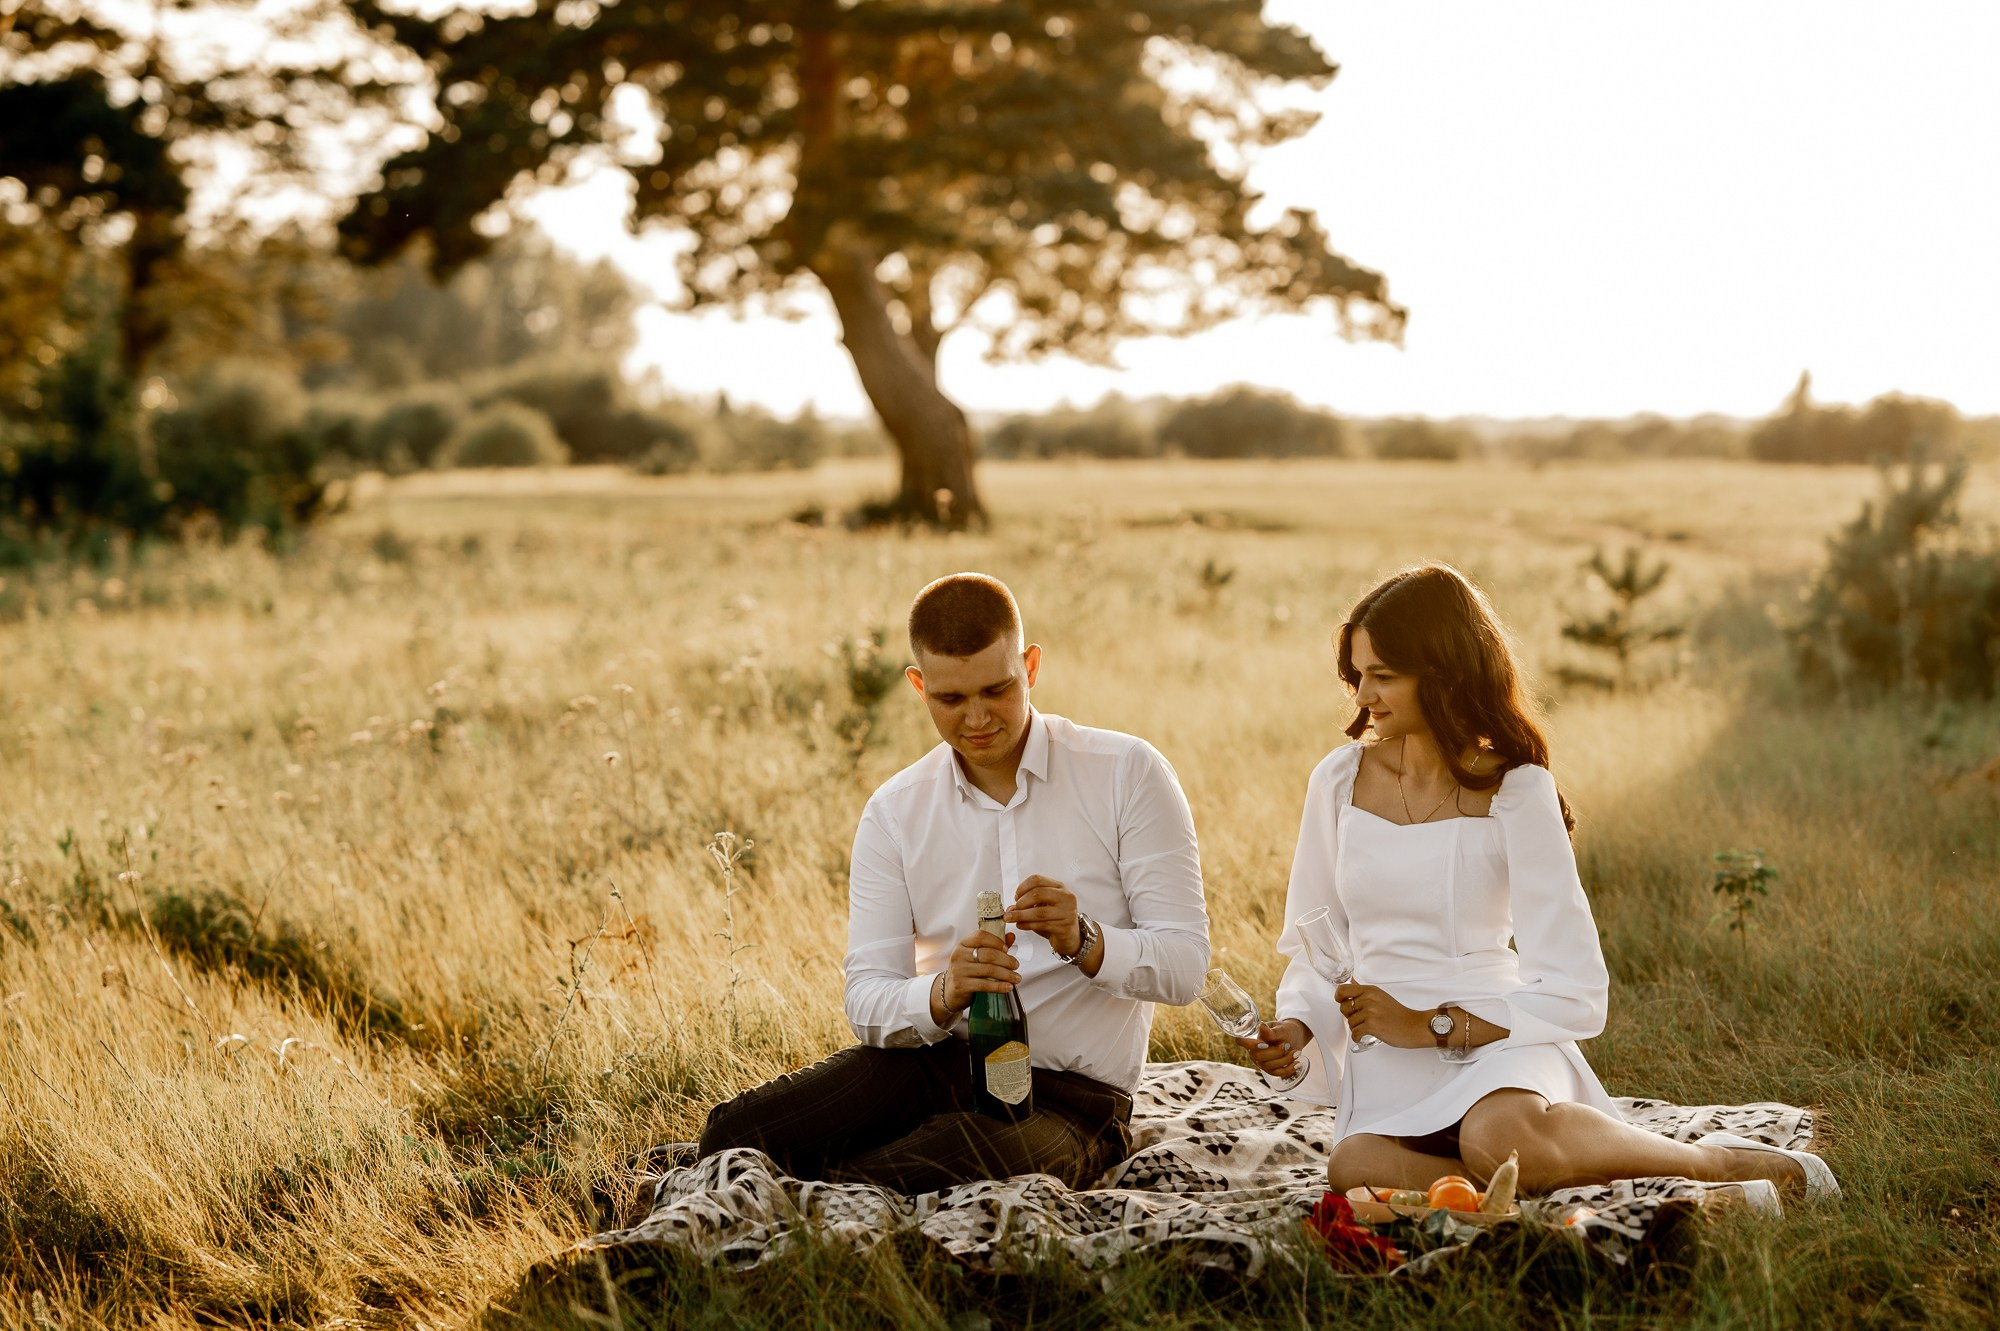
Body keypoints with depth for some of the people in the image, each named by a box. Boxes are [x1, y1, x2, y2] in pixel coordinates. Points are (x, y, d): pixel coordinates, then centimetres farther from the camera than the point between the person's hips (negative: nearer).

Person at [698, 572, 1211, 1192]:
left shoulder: (1128, 773, -2)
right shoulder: (894, 813, 6)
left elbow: (1184, 965, -6)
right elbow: (866, 1002, -2)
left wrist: (1083, 941, -26)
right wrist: (944, 994, -25)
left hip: (1068, 1092, -3)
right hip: (936, 1057, 3)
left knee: (900, 1181, -34)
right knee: (733, 1136, -23)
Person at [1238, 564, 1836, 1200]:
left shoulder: (1516, 791, -4)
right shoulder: (1339, 780, 7)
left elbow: (1576, 994, -8)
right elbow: (1313, 948, 16)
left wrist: (1432, 1025, -15)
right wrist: (1296, 1028, -4)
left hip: (1498, 1040, -3)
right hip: (1386, 1065, 3)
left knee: (1502, 1137, -40)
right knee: (1355, 1170, -34)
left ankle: (1719, 1161, -14)